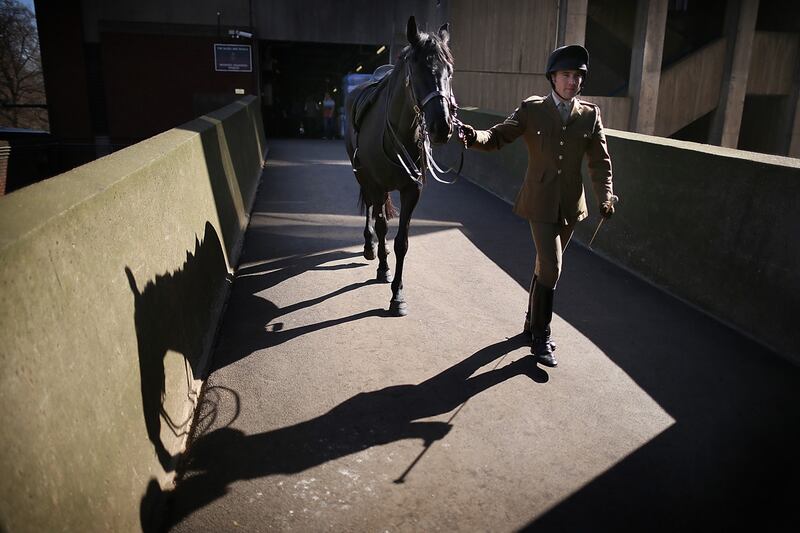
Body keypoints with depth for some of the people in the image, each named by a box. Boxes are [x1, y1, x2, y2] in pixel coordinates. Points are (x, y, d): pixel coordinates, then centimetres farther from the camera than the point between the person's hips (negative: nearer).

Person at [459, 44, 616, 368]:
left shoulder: (590, 115, 3)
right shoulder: (531, 109, -4)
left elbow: (600, 161, 4)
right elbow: (497, 137, -8)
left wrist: (605, 197, -9)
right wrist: (474, 137, -30)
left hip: (571, 204, 3)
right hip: (540, 202, -3)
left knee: (546, 266, 16)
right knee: (551, 267, -10)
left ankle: (533, 321, 36)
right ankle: (541, 336, 7)